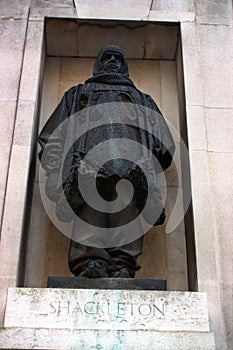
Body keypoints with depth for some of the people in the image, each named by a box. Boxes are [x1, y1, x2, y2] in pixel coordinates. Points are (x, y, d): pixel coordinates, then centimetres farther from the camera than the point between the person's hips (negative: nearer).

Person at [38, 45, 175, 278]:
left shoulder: (142, 100, 39)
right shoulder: (79, 94, 38)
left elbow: (162, 144, 24)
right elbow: (55, 135, 22)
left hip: (131, 161, 1)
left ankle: (123, 267, -36)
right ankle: (89, 263, -38)